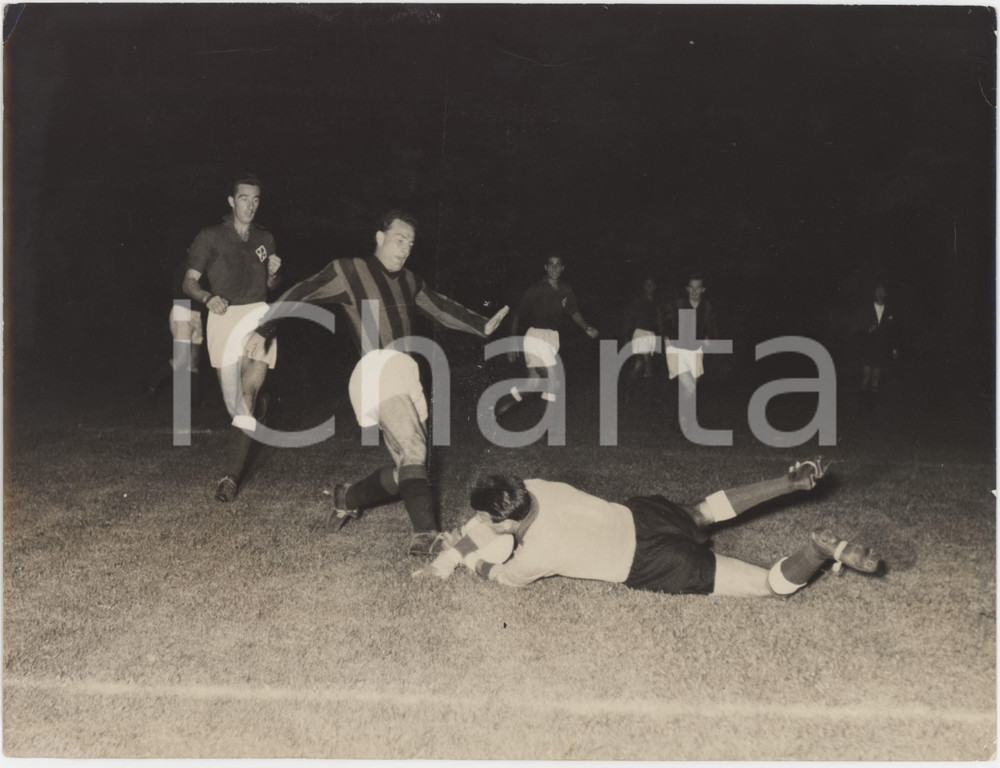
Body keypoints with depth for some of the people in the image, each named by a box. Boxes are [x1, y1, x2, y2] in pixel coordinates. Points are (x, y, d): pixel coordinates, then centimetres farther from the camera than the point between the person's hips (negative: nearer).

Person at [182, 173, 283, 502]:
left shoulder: (265, 239, 17)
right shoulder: (210, 237, 5)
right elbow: (189, 282, 2)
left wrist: (273, 273, 4)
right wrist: (208, 298, -19)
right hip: (224, 317, -1)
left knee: (247, 393, -18)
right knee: (236, 404, 4)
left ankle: (232, 476, -17)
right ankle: (258, 406, 43)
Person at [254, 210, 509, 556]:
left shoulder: (409, 282, 23)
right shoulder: (349, 271, 5)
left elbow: (442, 308, 33)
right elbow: (298, 295, 8)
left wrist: (483, 326, 26)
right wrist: (263, 331, 7)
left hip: (406, 376, 8)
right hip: (378, 369, -8)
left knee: (409, 464, 6)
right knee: (413, 449, -25)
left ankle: (350, 496, 27)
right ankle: (426, 533, -32)